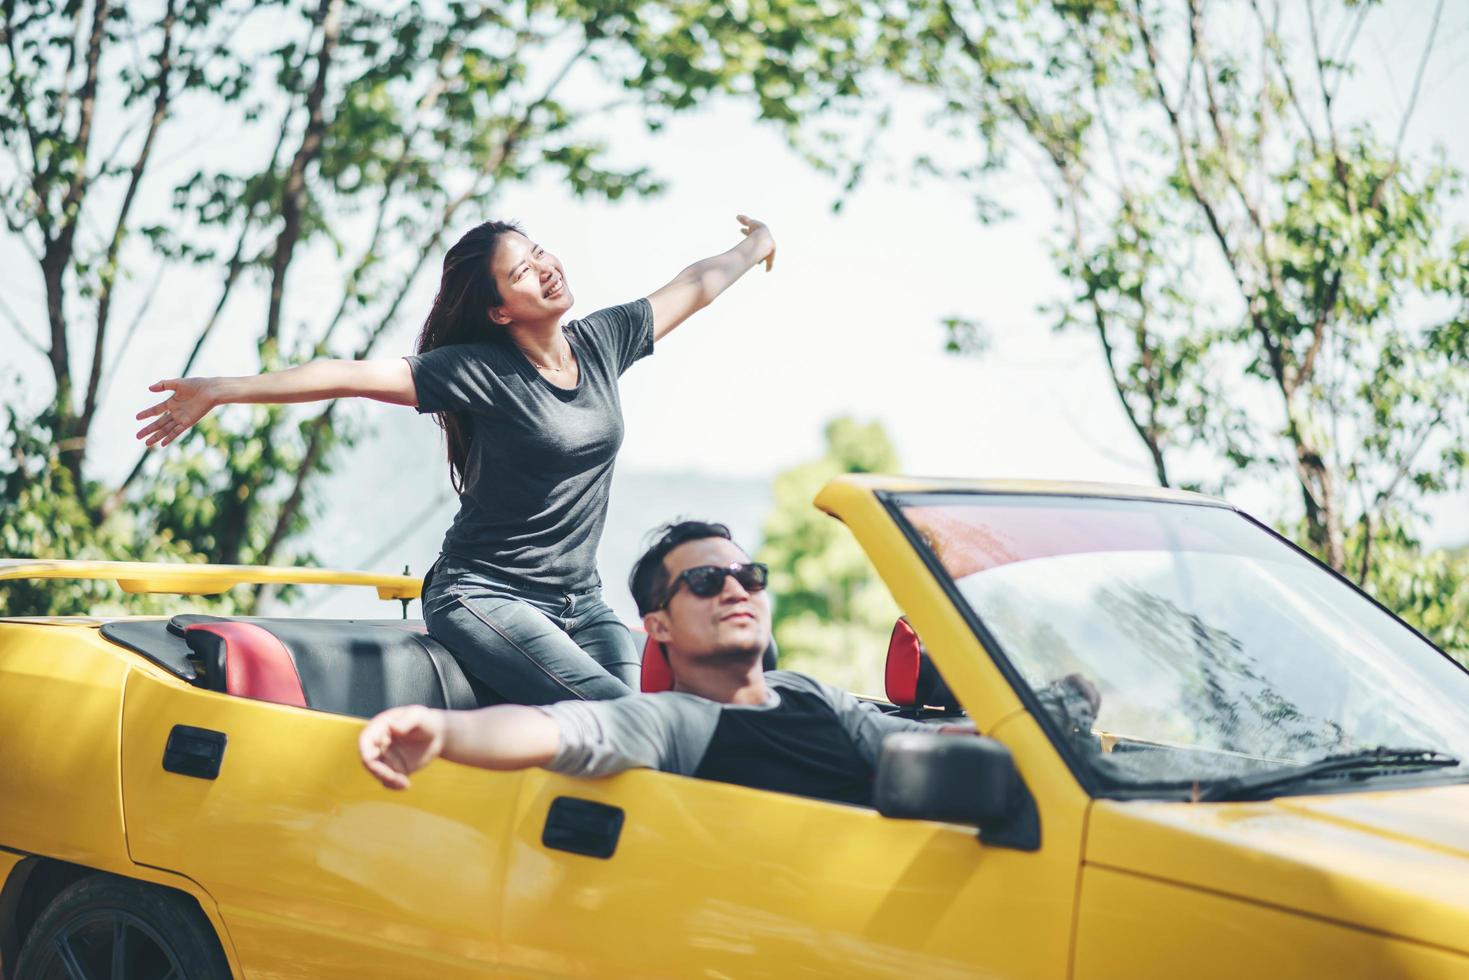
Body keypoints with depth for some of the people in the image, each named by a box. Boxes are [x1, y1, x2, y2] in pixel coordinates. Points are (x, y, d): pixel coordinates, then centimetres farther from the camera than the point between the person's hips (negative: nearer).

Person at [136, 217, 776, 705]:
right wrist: (220, 391, -24)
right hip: (483, 598, -6)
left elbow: (694, 287, 22)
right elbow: (353, 376, -19)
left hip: (578, 602, 6)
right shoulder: (479, 371, -11)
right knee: (613, 714, -26)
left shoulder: (603, 341, 6)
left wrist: (754, 248, 38)